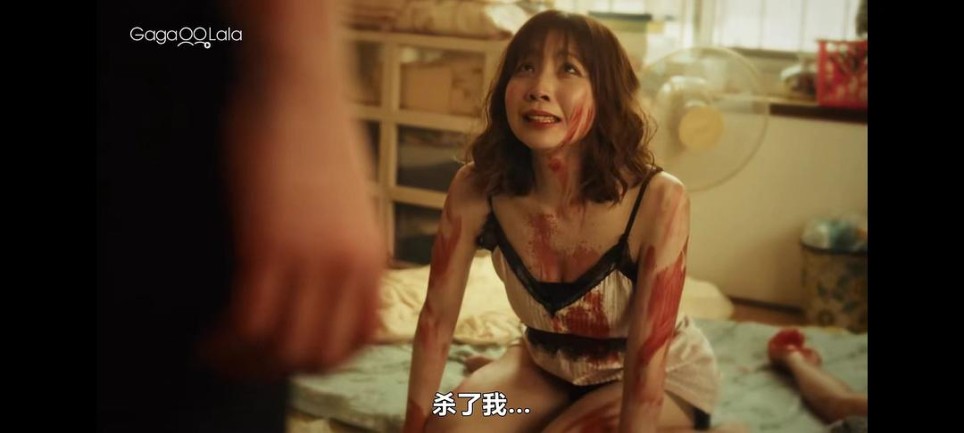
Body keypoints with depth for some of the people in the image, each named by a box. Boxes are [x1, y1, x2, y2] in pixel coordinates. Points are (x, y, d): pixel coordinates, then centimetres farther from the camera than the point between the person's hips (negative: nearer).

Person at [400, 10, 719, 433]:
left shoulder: (657, 200, -34)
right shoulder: (475, 190, -24)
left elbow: (646, 366, -29)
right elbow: (436, 317, -13)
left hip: (667, 379, -3)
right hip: (548, 364, 3)